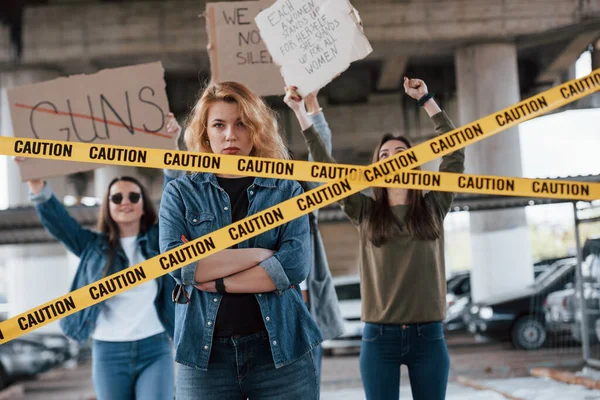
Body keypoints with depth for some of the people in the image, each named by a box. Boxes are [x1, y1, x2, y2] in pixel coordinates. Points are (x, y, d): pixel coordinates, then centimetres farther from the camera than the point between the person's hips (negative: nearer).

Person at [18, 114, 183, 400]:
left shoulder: (160, 240, 6)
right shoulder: (94, 246, 8)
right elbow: (56, 220, 0)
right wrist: (35, 180, -15)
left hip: (155, 350, -1)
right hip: (108, 354, 1)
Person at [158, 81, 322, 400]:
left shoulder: (286, 191, 6)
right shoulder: (180, 193, 7)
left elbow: (296, 264, -10)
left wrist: (215, 280, -12)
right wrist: (261, 253, -11)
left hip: (281, 349, 0)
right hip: (204, 354, 0)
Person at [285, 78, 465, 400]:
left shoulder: (434, 207, 6)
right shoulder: (365, 213, 6)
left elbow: (455, 150, 4)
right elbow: (325, 166, 3)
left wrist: (426, 100, 7)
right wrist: (301, 112, 2)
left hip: (428, 336, 0)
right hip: (379, 337, 0)